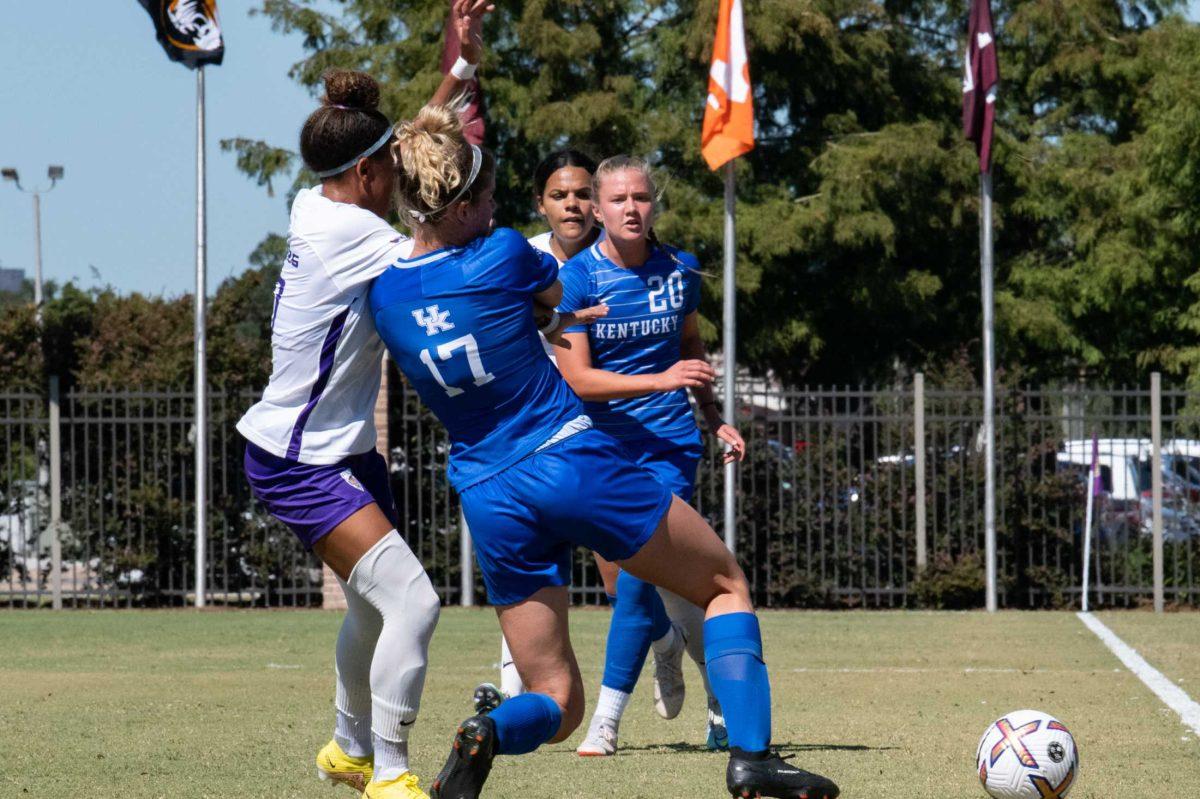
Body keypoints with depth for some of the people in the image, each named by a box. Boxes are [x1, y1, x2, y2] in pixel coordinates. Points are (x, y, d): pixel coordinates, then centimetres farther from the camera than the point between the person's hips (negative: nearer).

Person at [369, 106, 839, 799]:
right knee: (727, 585, 16)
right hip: (574, 463, -4)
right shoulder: (503, 255, -12)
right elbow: (564, 293, 10)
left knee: (556, 704, 12)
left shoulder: (383, 295, 0)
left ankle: (487, 734, -23)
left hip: (490, 501, 5)